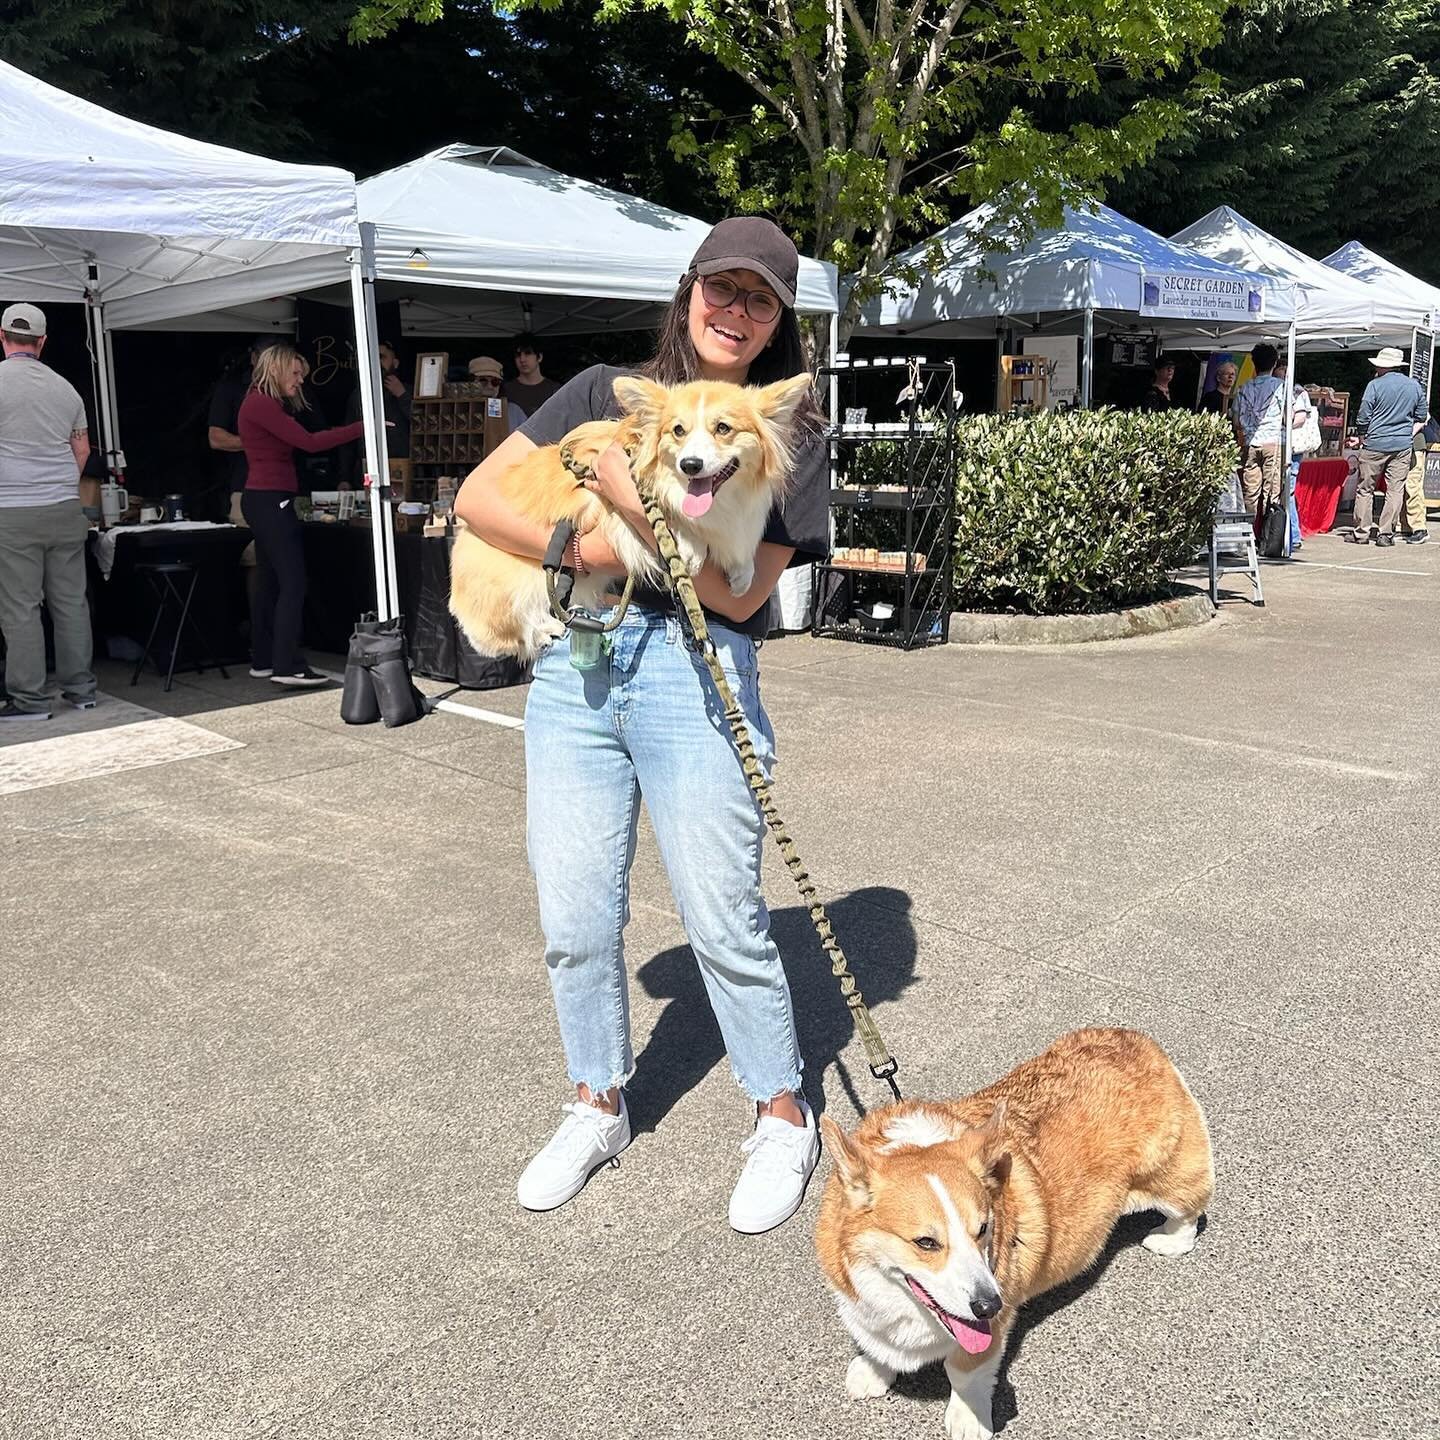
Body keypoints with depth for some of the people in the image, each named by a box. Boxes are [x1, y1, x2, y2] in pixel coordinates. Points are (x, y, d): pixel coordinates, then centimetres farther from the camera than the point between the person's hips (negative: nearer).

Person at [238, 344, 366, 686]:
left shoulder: (264, 404, 19)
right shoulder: (261, 404, -13)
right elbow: (309, 442, -20)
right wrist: (363, 427, -19)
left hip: (265, 501, 11)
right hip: (270, 501, -11)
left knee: (269, 584, 12)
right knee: (293, 584, -12)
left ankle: (262, 661, 17)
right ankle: (287, 666, -12)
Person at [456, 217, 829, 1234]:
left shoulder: (792, 436, 4)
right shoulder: (608, 391, 11)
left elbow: (740, 591, -7)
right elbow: (477, 495, 5)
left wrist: (642, 506, -16)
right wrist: (574, 549, -10)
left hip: (695, 672, -3)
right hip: (573, 665, 3)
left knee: (724, 919, 1)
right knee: (575, 920, 8)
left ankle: (784, 1120, 23)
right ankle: (599, 1108, 31)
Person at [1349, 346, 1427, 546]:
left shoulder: (1375, 385, -7)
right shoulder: (1415, 386, 8)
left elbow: (1362, 419, -6)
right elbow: (1420, 419, 13)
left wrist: (1362, 440, 7)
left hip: (1375, 444, -3)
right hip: (1403, 446, 4)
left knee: (1365, 488, 6)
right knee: (1395, 490, 5)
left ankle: (1361, 532, 7)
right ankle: (1386, 534, 3)